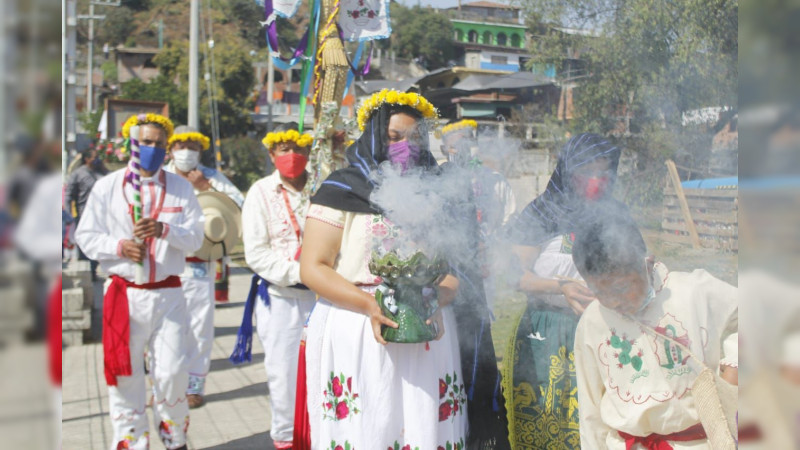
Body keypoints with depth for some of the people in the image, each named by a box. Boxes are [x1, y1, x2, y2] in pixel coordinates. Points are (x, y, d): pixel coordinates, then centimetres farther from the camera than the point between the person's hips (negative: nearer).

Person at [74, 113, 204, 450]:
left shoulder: (180, 187, 7)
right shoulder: (107, 186, 5)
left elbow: (196, 236, -1)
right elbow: (86, 236, 3)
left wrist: (164, 229, -19)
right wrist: (119, 246, -14)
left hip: (168, 294, 0)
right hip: (125, 294, 0)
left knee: (172, 372, 0)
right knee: (125, 374, 6)